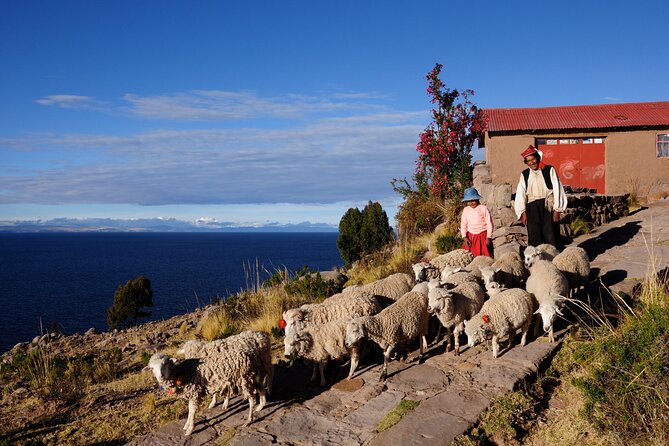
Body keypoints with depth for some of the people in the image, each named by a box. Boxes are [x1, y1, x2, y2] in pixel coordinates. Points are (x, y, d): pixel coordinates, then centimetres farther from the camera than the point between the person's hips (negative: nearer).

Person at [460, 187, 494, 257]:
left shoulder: (483, 208, -8)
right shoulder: (465, 210, 4)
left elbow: (489, 223, -7)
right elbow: (463, 224, 7)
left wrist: (488, 237, -10)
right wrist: (464, 237, -4)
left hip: (482, 236, -4)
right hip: (470, 237, 4)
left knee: (485, 256, -2)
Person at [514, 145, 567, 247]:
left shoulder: (549, 170, 6)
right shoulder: (524, 174, 12)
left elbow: (556, 189, 2)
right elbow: (520, 194, 9)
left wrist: (557, 210, -4)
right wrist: (523, 212, 1)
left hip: (548, 207, -2)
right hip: (532, 207, 2)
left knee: (550, 236, -5)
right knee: (534, 237, -1)